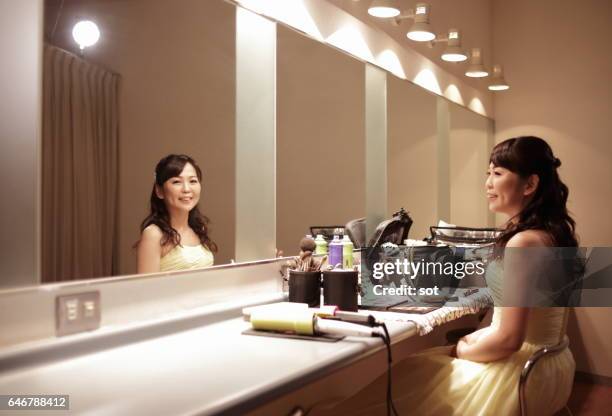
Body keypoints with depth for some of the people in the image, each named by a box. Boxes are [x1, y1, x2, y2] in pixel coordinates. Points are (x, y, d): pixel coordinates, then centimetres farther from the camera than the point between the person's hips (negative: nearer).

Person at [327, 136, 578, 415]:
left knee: (401, 386, 7)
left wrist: (463, 351, -8)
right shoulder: (554, 231, 4)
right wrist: (474, 340, 7)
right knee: (421, 368, 21)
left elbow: (509, 338, -25)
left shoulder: (523, 243, -26)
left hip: (522, 370, -9)